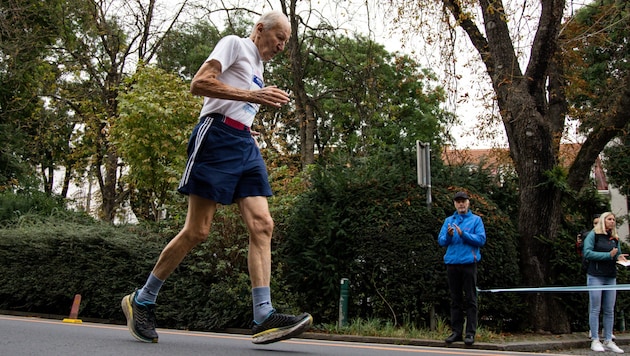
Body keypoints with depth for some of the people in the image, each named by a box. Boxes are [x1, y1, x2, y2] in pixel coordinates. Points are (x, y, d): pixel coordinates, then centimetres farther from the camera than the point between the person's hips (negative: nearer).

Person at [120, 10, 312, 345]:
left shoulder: (258, 67, 28)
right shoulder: (234, 44, 3)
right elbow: (199, 83, -12)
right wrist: (252, 96, -17)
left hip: (245, 144, 9)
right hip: (217, 136, -8)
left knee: (262, 224, -9)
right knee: (197, 230, -9)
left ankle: (263, 317, -15)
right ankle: (140, 300, 7)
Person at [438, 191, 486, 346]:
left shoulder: (476, 220, 6)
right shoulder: (448, 221, 14)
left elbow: (481, 239, -6)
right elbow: (441, 241, 6)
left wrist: (463, 234, -18)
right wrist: (448, 235, -15)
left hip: (468, 263, -3)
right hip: (452, 264, 3)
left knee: (470, 300, -1)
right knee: (455, 300, 8)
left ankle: (470, 333, 2)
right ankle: (456, 331, 14)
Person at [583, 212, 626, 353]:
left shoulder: (615, 239, 14)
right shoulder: (593, 235, -2)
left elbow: (618, 254, 21)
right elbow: (587, 253, -12)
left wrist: (620, 258, -4)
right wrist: (609, 255, -15)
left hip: (611, 278, 6)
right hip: (595, 276, -6)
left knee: (609, 311, 7)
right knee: (595, 309, -2)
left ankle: (608, 341, 12)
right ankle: (595, 341, 1)